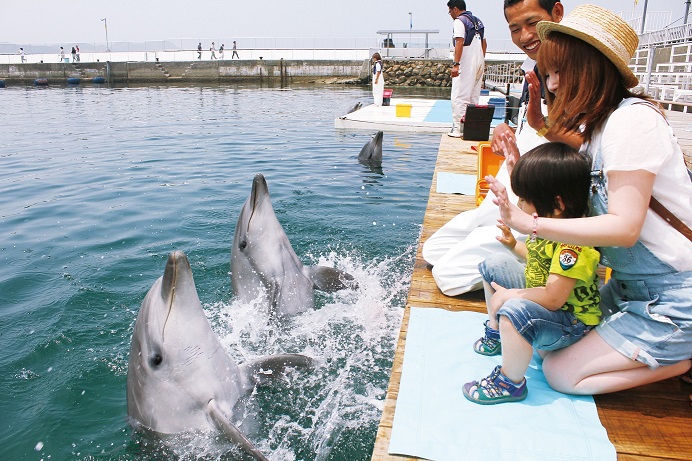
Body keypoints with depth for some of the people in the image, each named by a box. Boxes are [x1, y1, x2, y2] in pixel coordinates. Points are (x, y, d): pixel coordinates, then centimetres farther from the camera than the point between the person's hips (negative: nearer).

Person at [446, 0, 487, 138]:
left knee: (459, 96, -10)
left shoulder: (459, 21, -7)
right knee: (474, 96, 13)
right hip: (479, 62, 9)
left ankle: (457, 128, -14)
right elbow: (484, 43, 22)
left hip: (466, 63, -9)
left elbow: (459, 43, -18)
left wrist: (456, 64, -23)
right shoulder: (478, 21, 19)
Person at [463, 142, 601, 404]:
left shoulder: (575, 243, -32)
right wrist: (514, 245, 4)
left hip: (572, 323, -10)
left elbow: (553, 298, -36)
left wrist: (508, 295, -24)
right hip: (538, 303, 10)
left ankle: (511, 383, -15)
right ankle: (495, 335, 26)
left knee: (515, 310, -38)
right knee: (494, 264, 13)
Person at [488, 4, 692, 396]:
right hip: (633, 284, 9)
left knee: (562, 372, -5)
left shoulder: (632, 120, -23)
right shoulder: (595, 125, 7)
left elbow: (624, 226, -27)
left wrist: (529, 222, -30)